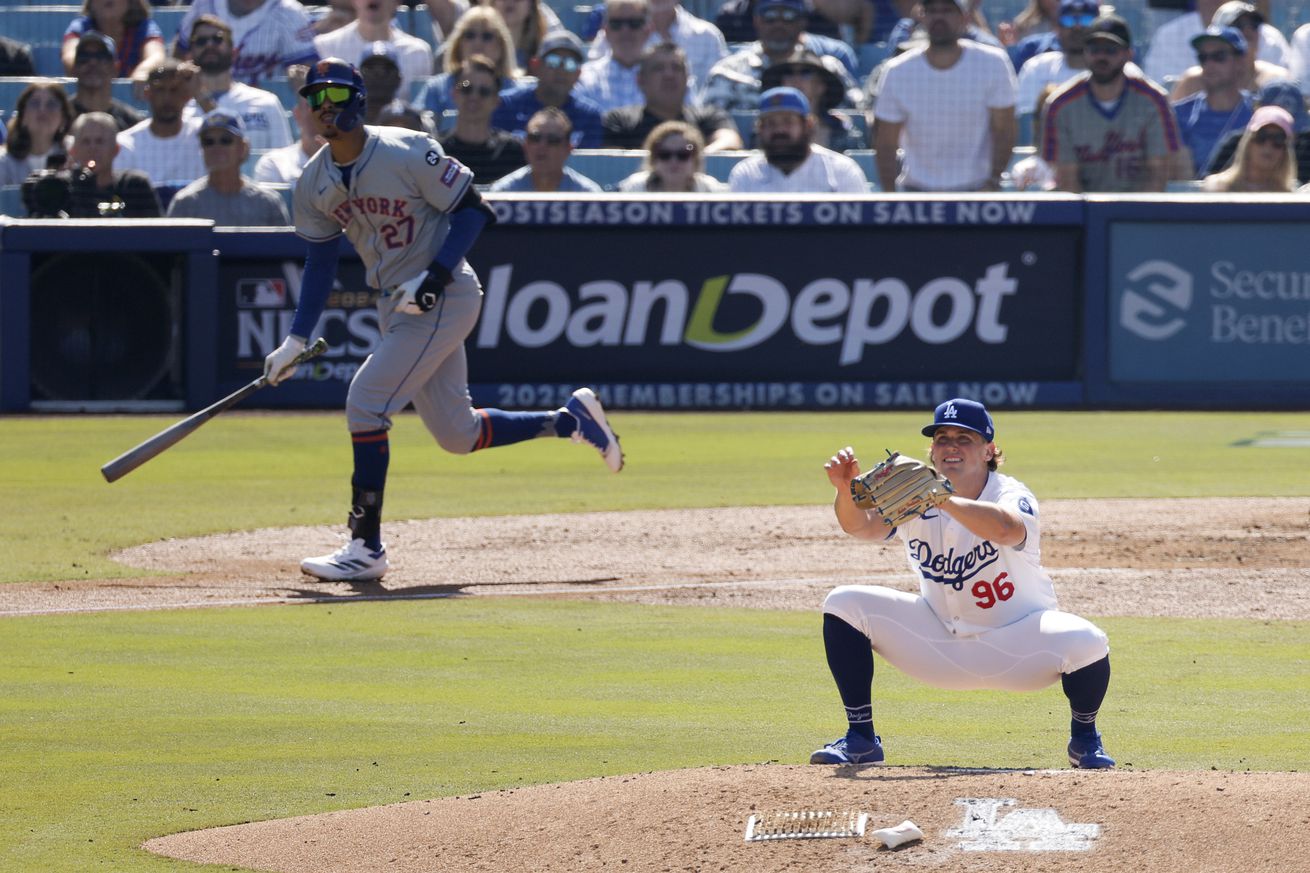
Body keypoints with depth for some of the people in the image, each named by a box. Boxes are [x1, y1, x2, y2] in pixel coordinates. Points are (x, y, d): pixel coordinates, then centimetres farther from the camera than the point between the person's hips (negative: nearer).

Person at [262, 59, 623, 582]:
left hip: (445, 299, -8)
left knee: (366, 404, -17)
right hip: (394, 305, 8)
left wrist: (435, 277, -24)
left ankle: (366, 549, -10)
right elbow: (319, 262, 10)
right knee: (457, 435, 10)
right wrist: (296, 340, 2)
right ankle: (572, 420, 29)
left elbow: (473, 210, -13)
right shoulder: (315, 183, 3)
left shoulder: (406, 153, -17)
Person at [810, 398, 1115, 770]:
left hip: (1017, 640, -4)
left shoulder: (1010, 495, -20)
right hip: (940, 640, 4)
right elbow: (862, 526, -25)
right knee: (844, 605, -12)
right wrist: (846, 489, -48)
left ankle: (1084, 738, 0)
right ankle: (860, 738, -2)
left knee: (1087, 642, -33)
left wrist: (942, 499, -57)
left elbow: (1008, 530, -45)